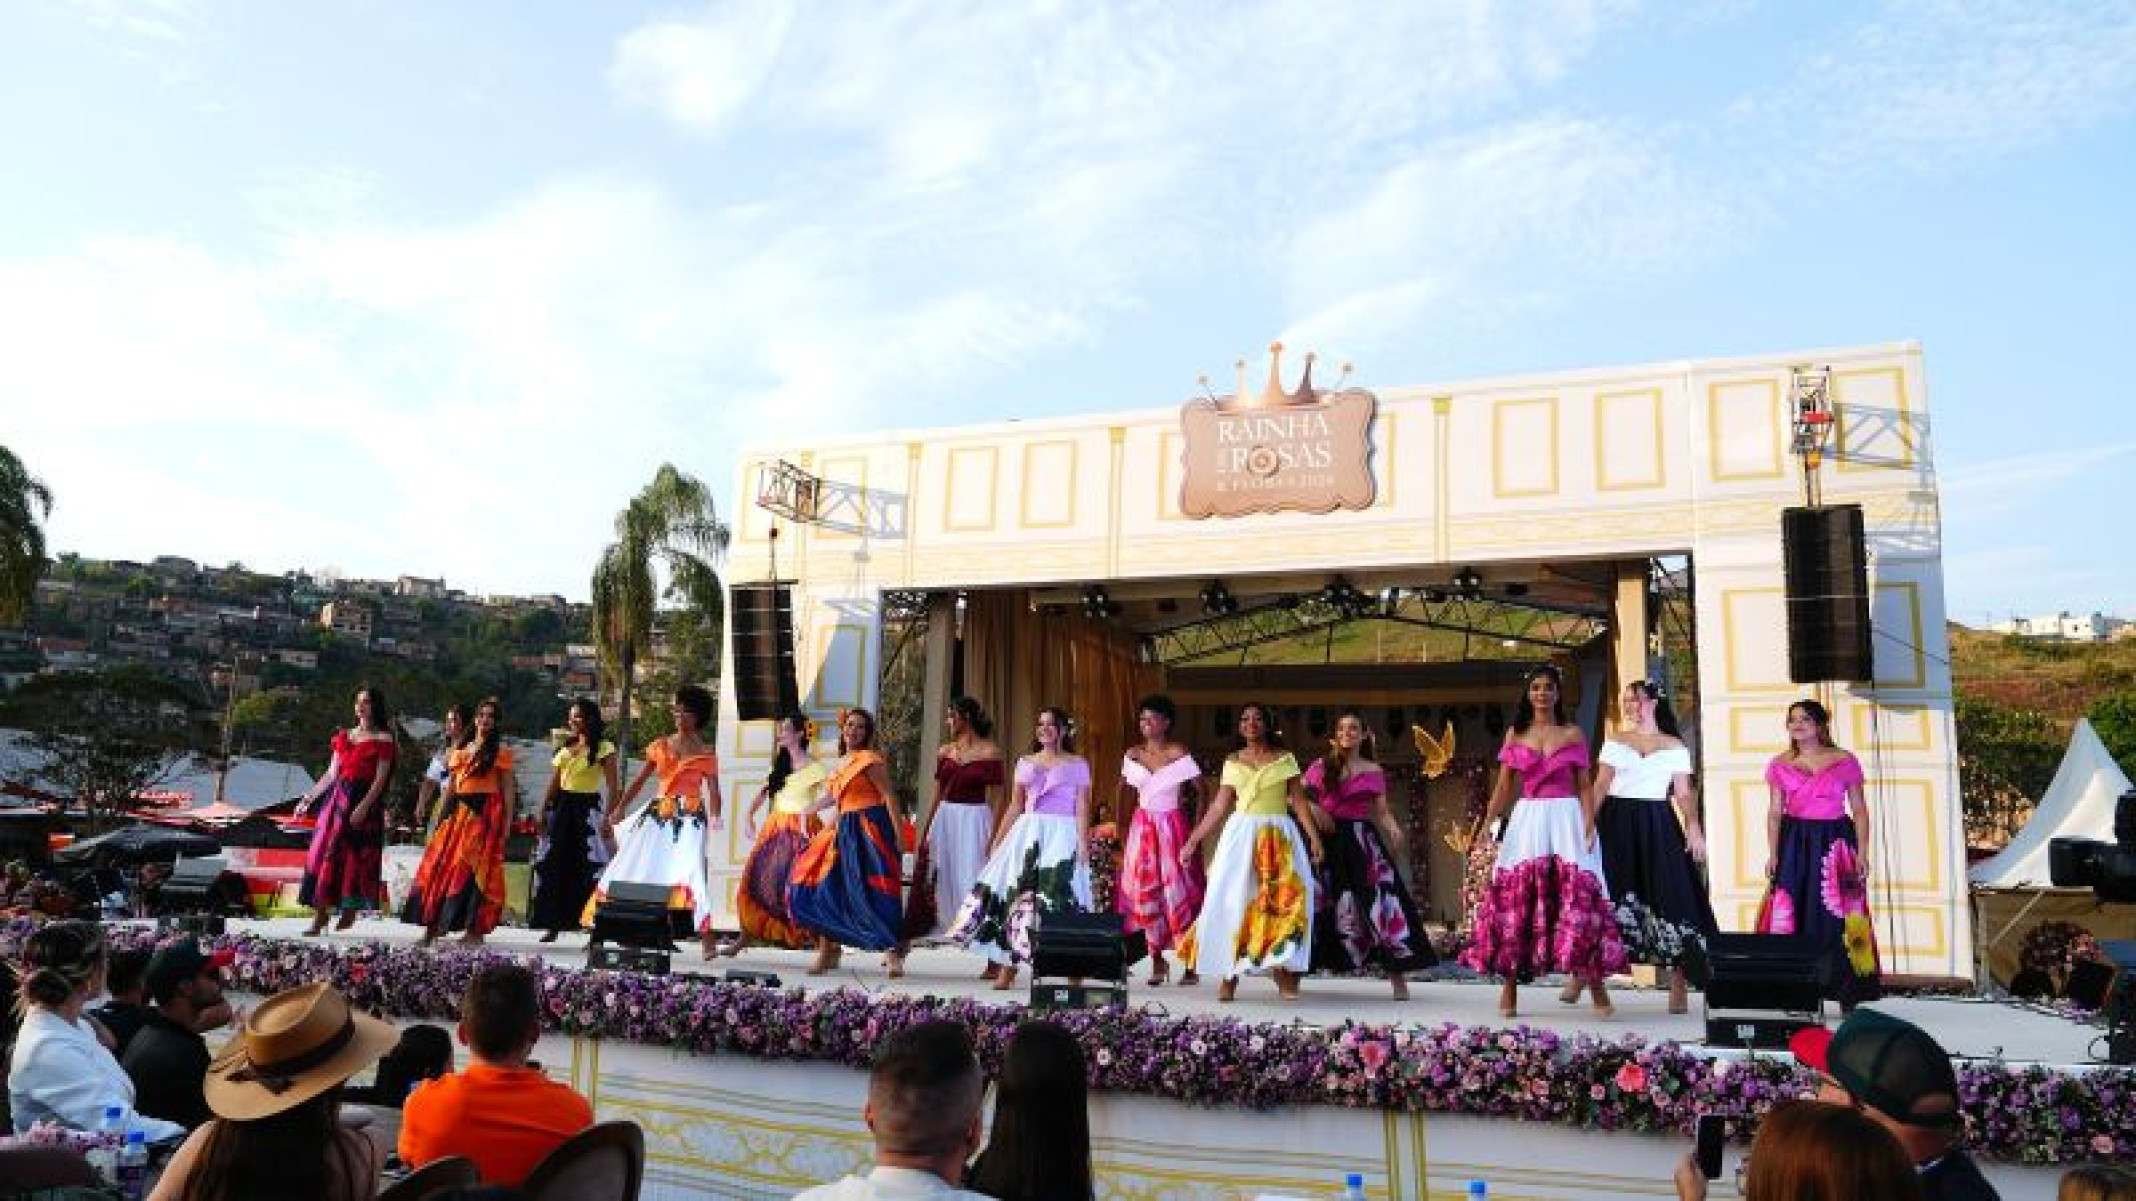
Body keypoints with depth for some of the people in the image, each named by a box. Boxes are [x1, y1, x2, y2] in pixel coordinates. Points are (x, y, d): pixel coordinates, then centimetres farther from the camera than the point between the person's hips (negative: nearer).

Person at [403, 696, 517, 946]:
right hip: (459, 811, 5)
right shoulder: (462, 750, 17)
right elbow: (451, 786, 18)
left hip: (487, 812, -5)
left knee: (475, 867, -7)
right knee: (443, 864, 0)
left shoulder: (501, 751, 2)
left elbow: (508, 788, -2)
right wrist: (442, 817, 12)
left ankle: (475, 929, -3)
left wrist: (508, 820, -10)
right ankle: (433, 925, 5)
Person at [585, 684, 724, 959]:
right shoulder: (660, 746, 14)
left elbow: (713, 791, -3)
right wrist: (619, 808, 11)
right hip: (658, 814, 5)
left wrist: (715, 818, -19)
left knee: (689, 870, -20)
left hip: (690, 817, -5)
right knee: (632, 867, 4)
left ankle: (707, 939, -19)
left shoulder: (705, 753, 3)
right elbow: (639, 781, 17)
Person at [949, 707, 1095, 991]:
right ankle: (1006, 970, 2)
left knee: (1057, 900, -8)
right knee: (1015, 895, -2)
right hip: (1027, 833, 3)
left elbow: (1082, 808, 0)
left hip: (1062, 835, -3)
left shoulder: (1077, 765, 6)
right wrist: (997, 840, 9)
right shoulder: (1025, 763, 15)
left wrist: (1083, 843, -11)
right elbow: (1015, 806, 15)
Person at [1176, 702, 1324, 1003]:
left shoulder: (1285, 759, 5)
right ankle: (1229, 977, 1)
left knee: (1282, 901, -6)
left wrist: (1314, 837, -7)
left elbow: (1299, 801, 3)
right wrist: (1193, 840, 5)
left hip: (1279, 836, -1)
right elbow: (1219, 806, 9)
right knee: (1232, 900, -4)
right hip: (1241, 835, 1)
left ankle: (1286, 975, 2)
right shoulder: (1232, 762, 9)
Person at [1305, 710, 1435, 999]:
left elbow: (1382, 811, 7)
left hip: (1362, 842, 0)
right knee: (1318, 905, 3)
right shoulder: (1322, 766, 8)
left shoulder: (1373, 771, 9)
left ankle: (1398, 978, -5)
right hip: (1328, 841, 0)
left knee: (1381, 902, -8)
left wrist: (1395, 831, -12)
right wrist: (1313, 809, -10)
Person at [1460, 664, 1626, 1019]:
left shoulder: (1572, 734, 8)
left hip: (1567, 821, -1)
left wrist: (1589, 827, -8)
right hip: (1527, 821, 1)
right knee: (1515, 896, -4)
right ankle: (1509, 990, 1)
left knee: (1578, 895, -9)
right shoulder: (1515, 734, 11)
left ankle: (1597, 989, -5)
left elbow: (1584, 787, 5)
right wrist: (1486, 824, 1)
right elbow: (1504, 787, 11)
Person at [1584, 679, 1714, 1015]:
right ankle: (1581, 977, 3)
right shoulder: (1616, 741, 11)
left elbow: (1684, 792, 4)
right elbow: (1600, 785, 4)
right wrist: (1587, 821, -7)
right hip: (1617, 824, 1)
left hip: (1657, 827, 0)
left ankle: (1679, 989, -1)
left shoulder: (1675, 747, 9)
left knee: (1669, 896, -6)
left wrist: (1694, 828, -12)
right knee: (1605, 895, -2)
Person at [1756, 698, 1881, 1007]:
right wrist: (1772, 854, 0)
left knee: (1839, 917, -1)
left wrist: (1861, 852, -4)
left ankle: (1848, 995, 5)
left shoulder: (1844, 761, 2)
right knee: (1793, 915, -3)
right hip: (1794, 844, 1)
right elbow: (1775, 812, 7)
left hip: (1835, 843, -1)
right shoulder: (1781, 765, 7)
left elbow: (1859, 810, 4)